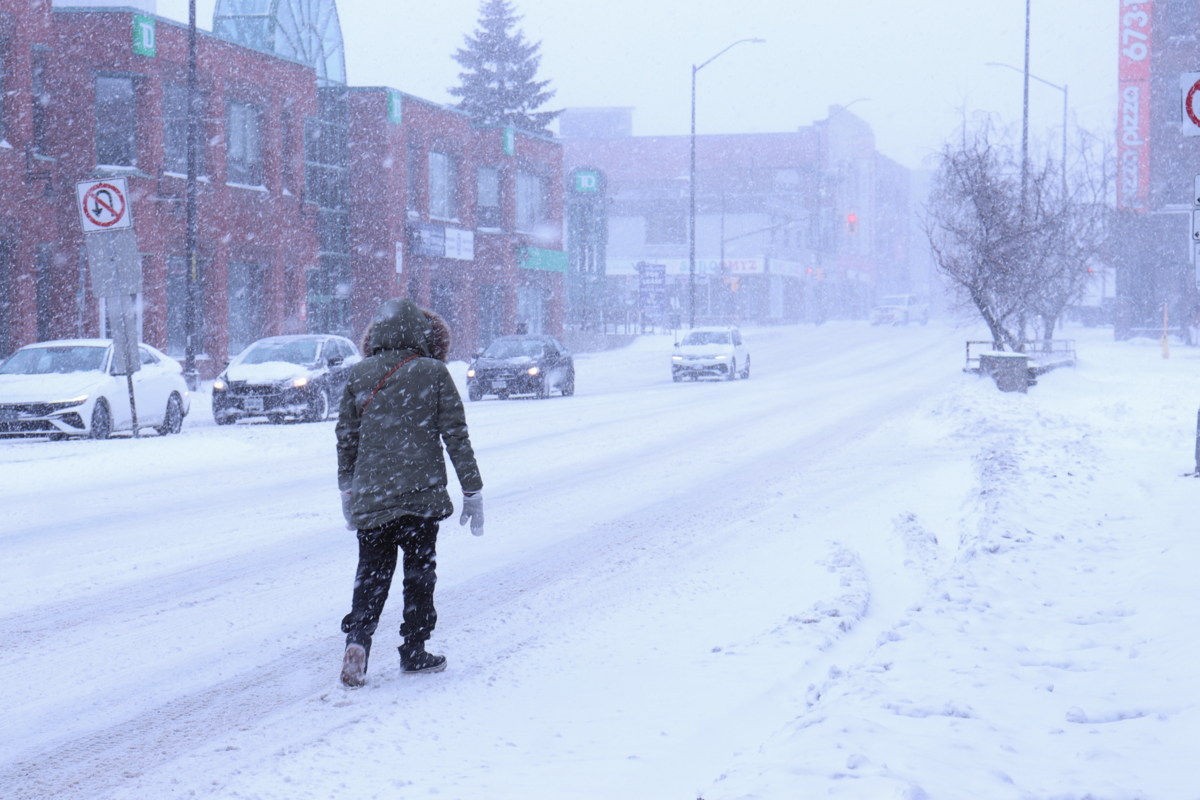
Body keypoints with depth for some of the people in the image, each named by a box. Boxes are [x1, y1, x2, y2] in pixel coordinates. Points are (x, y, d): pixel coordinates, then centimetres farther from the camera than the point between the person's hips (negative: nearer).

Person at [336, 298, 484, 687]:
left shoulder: (360, 374, 4)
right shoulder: (433, 373, -4)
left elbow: (346, 436, 10)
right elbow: (456, 436, -3)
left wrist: (347, 489, 22)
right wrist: (472, 491, 3)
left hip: (369, 494, 2)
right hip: (422, 493, -2)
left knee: (372, 570, 9)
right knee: (419, 569, 11)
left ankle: (357, 636, -12)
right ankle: (414, 651, 15)